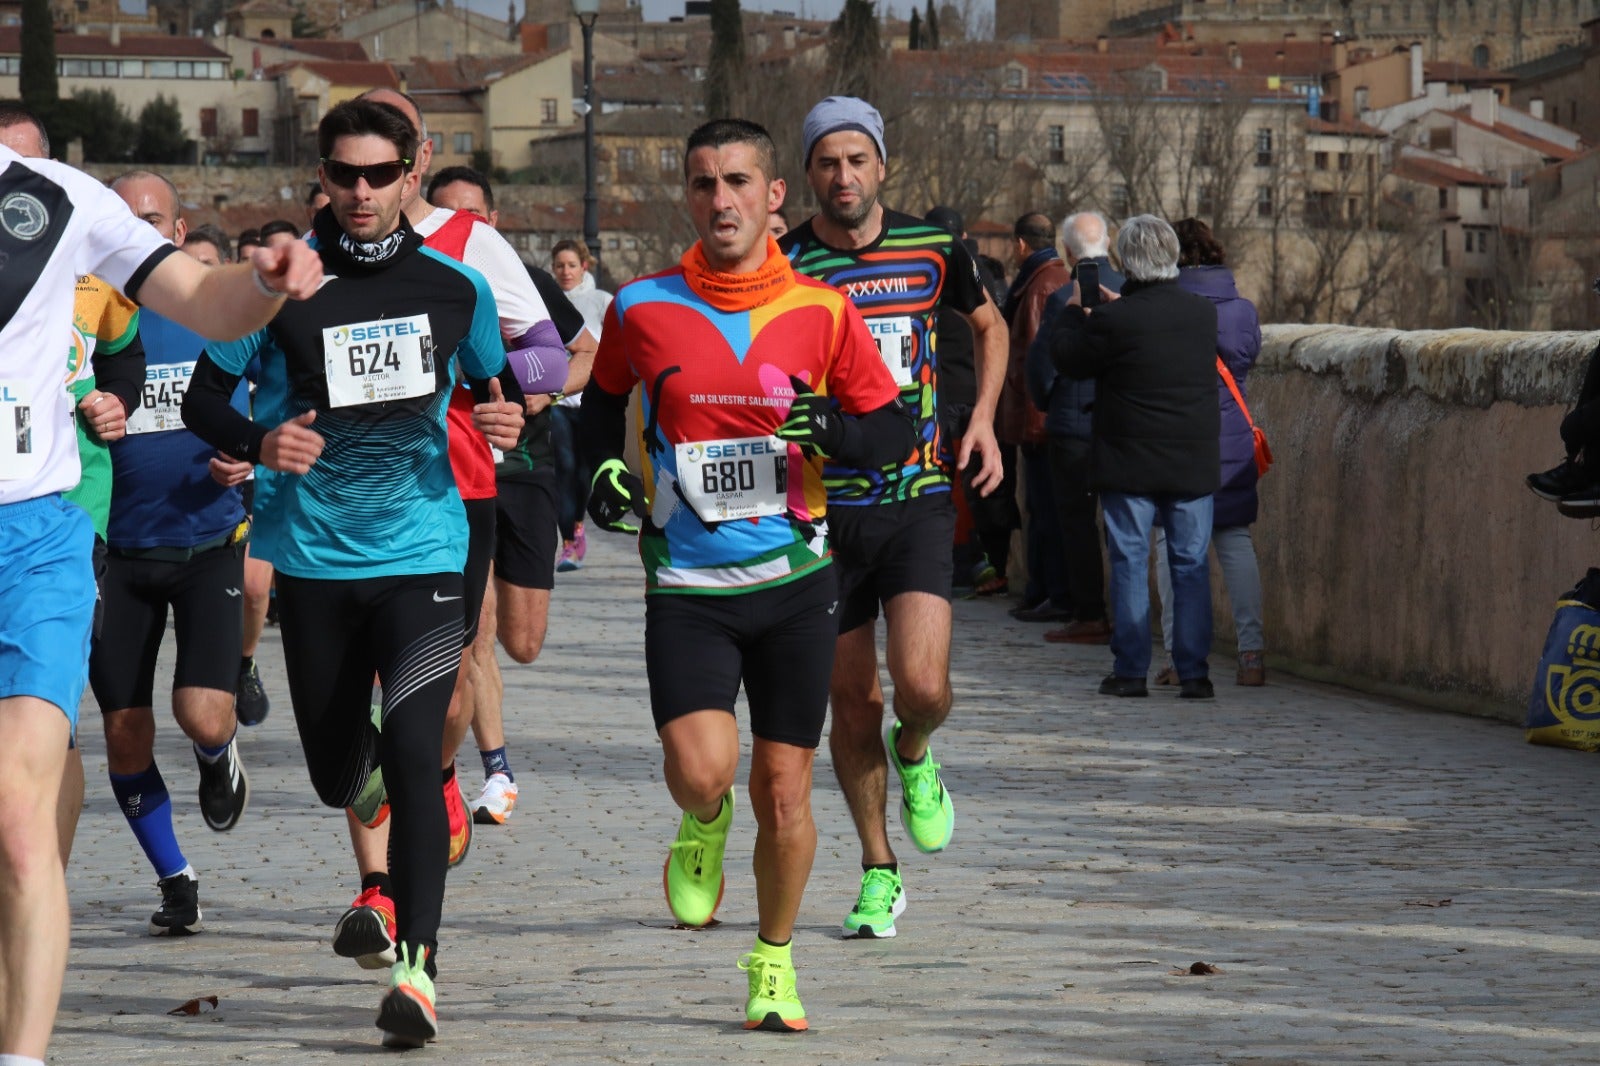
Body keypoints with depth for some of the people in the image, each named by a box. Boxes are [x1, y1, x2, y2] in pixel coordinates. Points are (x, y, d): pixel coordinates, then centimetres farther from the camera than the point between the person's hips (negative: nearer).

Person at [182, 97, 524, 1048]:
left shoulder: (455, 289, 2)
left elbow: (496, 382, 18)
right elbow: (204, 397, 3)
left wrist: (511, 417, -6)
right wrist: (258, 443, -17)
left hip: (422, 550, -1)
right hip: (314, 557, 1)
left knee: (413, 747, -18)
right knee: (335, 776, 12)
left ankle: (419, 965, -16)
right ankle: (370, 762, 52)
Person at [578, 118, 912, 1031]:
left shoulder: (822, 312, -1)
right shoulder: (643, 309, 0)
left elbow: (894, 426, 6)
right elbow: (606, 396, 20)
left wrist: (830, 430, -14)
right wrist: (604, 467, 2)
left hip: (794, 580, 1)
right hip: (686, 585, -1)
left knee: (784, 792, 4)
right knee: (701, 771, -19)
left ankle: (775, 961, 26)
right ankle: (704, 826, 19)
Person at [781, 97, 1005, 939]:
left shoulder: (932, 248, 1)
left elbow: (988, 325, 20)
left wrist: (982, 419, 7)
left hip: (919, 499, 0)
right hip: (824, 509, 0)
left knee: (922, 688, -16)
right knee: (851, 702, 5)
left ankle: (913, 754, 21)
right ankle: (879, 873, 21)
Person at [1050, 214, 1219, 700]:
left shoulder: (1115, 321, -14)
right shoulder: (1203, 313, 0)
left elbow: (1068, 358, -2)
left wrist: (1073, 311, 15)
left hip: (1129, 464, -3)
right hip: (1193, 464, 3)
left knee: (1130, 564, 4)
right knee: (1191, 565, 6)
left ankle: (1130, 669, 4)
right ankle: (1193, 671, 3)